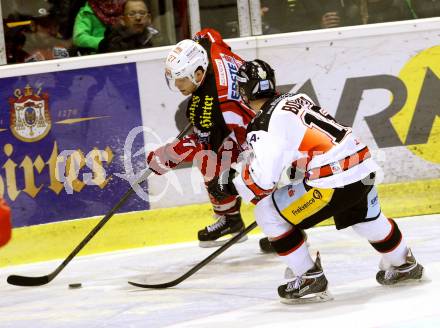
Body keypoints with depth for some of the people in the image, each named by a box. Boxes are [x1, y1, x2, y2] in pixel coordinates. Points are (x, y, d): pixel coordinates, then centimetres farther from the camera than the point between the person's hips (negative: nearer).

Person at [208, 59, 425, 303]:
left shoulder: (263, 125, -10)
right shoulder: (296, 98, 14)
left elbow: (263, 179, -19)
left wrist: (231, 183, -4)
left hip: (334, 182, -8)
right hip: (363, 166, 8)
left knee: (268, 213, 5)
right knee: (366, 217, 38)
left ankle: (310, 279, 8)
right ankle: (403, 265, 57)